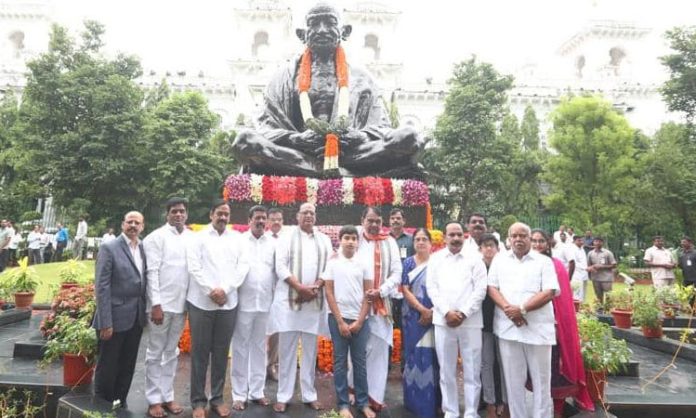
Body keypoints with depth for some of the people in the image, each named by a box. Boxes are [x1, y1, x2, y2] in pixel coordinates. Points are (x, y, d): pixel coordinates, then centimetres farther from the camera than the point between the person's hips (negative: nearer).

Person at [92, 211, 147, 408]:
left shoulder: (144, 249, 6)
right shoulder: (110, 248, -9)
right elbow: (101, 287, -13)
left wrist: (145, 312, 3)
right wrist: (105, 322, -17)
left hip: (137, 318, 5)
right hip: (115, 317, -5)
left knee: (127, 366, 17)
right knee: (107, 366, 9)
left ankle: (120, 402, 33)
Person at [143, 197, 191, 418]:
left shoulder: (192, 238, 7)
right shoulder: (157, 236, -5)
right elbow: (152, 271, -9)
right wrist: (156, 304, -14)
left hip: (182, 303, 4)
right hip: (162, 303, -4)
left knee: (172, 352, 14)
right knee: (155, 353, 7)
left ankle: (167, 396, 25)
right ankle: (154, 399, 18)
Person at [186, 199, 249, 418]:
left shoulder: (237, 238, 10)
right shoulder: (198, 237, 4)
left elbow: (242, 267, 2)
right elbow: (194, 267, -6)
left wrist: (224, 289, -10)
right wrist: (211, 291, -13)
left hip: (228, 303, 2)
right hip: (201, 302, -2)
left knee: (221, 353, 9)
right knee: (200, 353, 5)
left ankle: (217, 398, 21)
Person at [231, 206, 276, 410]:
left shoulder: (273, 243, 7)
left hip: (265, 302, 2)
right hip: (243, 302, -2)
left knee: (259, 348, 12)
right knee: (240, 348, 6)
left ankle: (257, 391, 24)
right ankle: (239, 394, 17)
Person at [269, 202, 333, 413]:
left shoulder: (324, 240, 12)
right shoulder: (287, 236, 3)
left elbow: (329, 267, 5)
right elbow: (280, 266, -6)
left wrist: (315, 287, -10)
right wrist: (300, 287, -14)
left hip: (315, 300, 3)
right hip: (289, 299, -2)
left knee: (310, 349, 9)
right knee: (287, 349, 3)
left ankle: (309, 394, 20)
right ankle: (283, 396, 12)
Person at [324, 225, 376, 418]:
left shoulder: (363, 263, 4)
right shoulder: (333, 262, 0)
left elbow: (368, 294, 3)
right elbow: (329, 293, -2)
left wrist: (359, 321, -4)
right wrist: (340, 321, -7)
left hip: (360, 319, 1)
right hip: (338, 318, -1)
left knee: (360, 362, 8)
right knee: (340, 362, 4)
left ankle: (363, 403, 18)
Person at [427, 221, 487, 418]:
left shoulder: (474, 259, 5)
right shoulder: (436, 259, 8)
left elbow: (480, 289, -1)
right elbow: (432, 287, 2)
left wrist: (463, 313, -10)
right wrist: (447, 312, -9)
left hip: (470, 321, -1)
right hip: (443, 321, 1)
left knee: (472, 370, 5)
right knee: (446, 370, 8)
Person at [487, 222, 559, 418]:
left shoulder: (544, 261, 3)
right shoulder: (499, 260, 10)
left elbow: (549, 292, -6)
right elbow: (491, 288, 4)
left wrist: (522, 309, -15)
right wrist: (508, 308, -13)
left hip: (538, 328, -2)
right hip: (508, 327, 2)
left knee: (541, 379, 6)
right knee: (513, 379, 10)